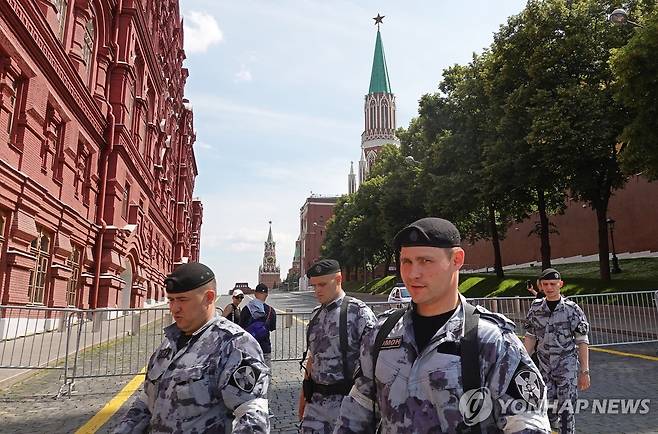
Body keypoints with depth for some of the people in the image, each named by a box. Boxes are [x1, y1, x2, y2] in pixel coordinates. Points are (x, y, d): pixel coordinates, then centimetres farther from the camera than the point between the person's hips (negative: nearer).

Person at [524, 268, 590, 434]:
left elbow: (582, 342, -5)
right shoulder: (535, 309, 1)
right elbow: (530, 338, 7)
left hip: (567, 367, -3)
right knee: (548, 410, 11)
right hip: (544, 367, 3)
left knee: (566, 410, -4)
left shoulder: (572, 309, -8)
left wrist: (585, 372, -7)